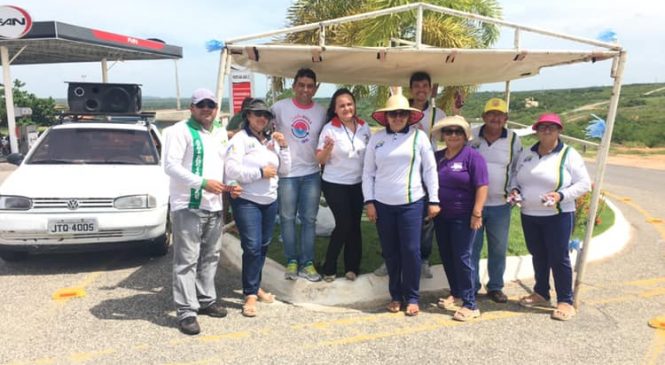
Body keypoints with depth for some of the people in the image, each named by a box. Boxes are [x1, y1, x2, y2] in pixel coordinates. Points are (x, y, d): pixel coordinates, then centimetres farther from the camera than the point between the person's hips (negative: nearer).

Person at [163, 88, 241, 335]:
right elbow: (171, 165, -16)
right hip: (188, 206, -7)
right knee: (187, 260, -4)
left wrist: (231, 184, 3)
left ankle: (206, 300, 30)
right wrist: (203, 183, -23)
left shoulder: (221, 132, 15)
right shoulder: (179, 131, -7)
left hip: (214, 205, 7)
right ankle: (186, 312, 3)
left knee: (210, 257, 16)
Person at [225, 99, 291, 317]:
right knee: (252, 247, -10)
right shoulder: (240, 139, -8)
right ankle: (250, 294, 0)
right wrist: (261, 172, -16)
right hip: (246, 201, -7)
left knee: (263, 246, 13)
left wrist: (283, 147, -2)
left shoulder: (272, 140, 12)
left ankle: (255, 286, 28)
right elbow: (232, 170, -20)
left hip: (270, 201, 7)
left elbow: (285, 170, 11)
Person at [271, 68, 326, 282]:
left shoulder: (321, 112, 4)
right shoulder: (280, 107, -5)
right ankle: (291, 261, 20)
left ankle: (307, 263, 17)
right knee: (287, 219, 7)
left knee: (309, 220, 7)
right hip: (286, 173, -2)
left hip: (312, 174, 2)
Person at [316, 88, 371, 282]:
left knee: (354, 225, 9)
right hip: (335, 184, -4)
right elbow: (320, 160, -12)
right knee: (344, 224, -5)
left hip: (358, 184, 4)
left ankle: (352, 266, 23)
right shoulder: (329, 128, -12)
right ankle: (329, 267, 13)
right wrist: (327, 148, -32)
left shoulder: (364, 127, 0)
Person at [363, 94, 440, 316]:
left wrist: (434, 200, 0)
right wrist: (369, 201, -1)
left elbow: (430, 170, 2)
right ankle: (395, 295, 23)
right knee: (390, 252, 9)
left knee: (411, 250, -1)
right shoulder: (377, 138, 4)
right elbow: (368, 172, 6)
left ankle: (412, 298, 15)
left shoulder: (419, 137, 0)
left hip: (411, 203, -2)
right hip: (382, 204, 2)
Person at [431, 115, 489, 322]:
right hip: (442, 216, 6)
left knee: (462, 258, -4)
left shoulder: (472, 157, -10)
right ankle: (455, 293, 32)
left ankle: (470, 305, 5)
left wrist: (477, 213, -18)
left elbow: (481, 187, -14)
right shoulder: (437, 157, 8)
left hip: (463, 217, -6)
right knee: (446, 256, 13)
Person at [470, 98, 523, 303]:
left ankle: (495, 287, 25)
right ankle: (471, 286, 20)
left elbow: (518, 169, 10)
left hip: (500, 204, 1)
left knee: (498, 248, 10)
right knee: (472, 247, 6)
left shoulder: (513, 139, 2)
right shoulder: (471, 135, -1)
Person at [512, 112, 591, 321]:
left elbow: (584, 184, -7)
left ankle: (565, 301, 13)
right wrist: (515, 190, -3)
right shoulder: (526, 154, 8)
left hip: (558, 216, -5)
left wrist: (561, 195, -21)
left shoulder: (569, 155, -7)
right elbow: (517, 177, 18)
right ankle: (541, 294, 30)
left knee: (558, 258, 0)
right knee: (538, 256, 15)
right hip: (529, 215, 5)